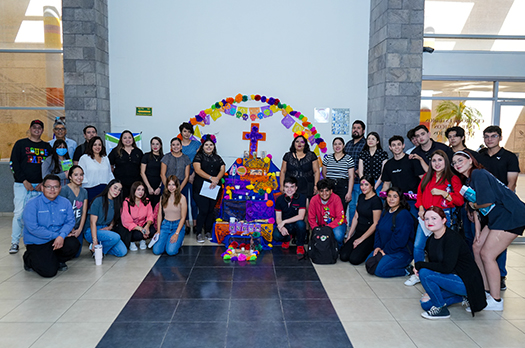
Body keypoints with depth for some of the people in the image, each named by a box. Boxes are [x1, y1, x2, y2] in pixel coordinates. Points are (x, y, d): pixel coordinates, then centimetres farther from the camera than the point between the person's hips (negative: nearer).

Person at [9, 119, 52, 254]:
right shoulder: (20, 144, 6)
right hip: (22, 185, -2)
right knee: (19, 213, -5)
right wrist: (24, 181, -10)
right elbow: (13, 163, 0)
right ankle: (14, 243, 4)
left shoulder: (47, 147, 14)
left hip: (40, 186, 2)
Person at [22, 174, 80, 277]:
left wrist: (62, 235, -22)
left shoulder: (65, 203, 3)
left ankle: (58, 260, 8)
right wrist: (55, 235, -18)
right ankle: (29, 259, 16)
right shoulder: (32, 204, -10)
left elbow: (70, 221, -2)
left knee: (74, 244, -27)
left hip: (58, 239, 4)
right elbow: (33, 228, -17)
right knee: (49, 271, -18)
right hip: (37, 243, -4)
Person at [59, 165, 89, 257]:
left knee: (76, 254, 5)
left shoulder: (84, 191, 8)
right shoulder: (64, 190, -10)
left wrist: (79, 229, -5)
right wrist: (71, 229, -13)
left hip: (78, 229, 5)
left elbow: (84, 212, 5)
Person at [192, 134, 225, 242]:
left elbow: (222, 169, 4)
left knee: (211, 210, 5)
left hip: (214, 188, 4)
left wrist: (217, 179, -17)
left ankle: (208, 231, 19)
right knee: (203, 210, -8)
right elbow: (198, 170, -11)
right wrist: (211, 178, -23)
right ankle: (199, 233, 5)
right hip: (201, 187, -4)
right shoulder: (199, 156, 3)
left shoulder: (217, 158, 16)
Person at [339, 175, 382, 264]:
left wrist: (361, 239, -13)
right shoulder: (361, 197, 10)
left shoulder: (376, 201, -13)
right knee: (343, 256, -11)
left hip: (370, 236, -6)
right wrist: (349, 235, 8)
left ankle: (371, 249, 5)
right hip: (358, 232, 7)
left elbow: (375, 224, -14)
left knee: (354, 259, -21)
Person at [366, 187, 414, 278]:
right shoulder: (385, 212, 10)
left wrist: (385, 251, -15)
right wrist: (377, 246, 0)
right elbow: (378, 230, 15)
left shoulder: (403, 215, -19)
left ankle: (407, 270, -4)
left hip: (401, 252, -9)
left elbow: (400, 240, -23)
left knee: (379, 270, -22)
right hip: (384, 249, 9)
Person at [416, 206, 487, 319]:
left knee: (424, 273, -24)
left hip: (466, 282, -9)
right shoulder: (431, 240, 4)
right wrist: (430, 291, -1)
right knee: (425, 304, 2)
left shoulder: (452, 238, -21)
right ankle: (463, 297, 14)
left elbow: (446, 267, -29)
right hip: (449, 279, 9)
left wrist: (419, 264, -21)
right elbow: (433, 266, 8)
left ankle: (440, 308, -5)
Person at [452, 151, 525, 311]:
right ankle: (485, 290, 24)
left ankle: (496, 300, 5)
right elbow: (475, 206, 15)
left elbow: (487, 201, -23)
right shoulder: (468, 180, 15)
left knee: (487, 255, -8)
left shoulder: (478, 174, -14)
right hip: (497, 217, 10)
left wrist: (474, 205, -3)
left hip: (512, 216, -10)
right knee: (477, 247, 12)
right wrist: (478, 229, 10)